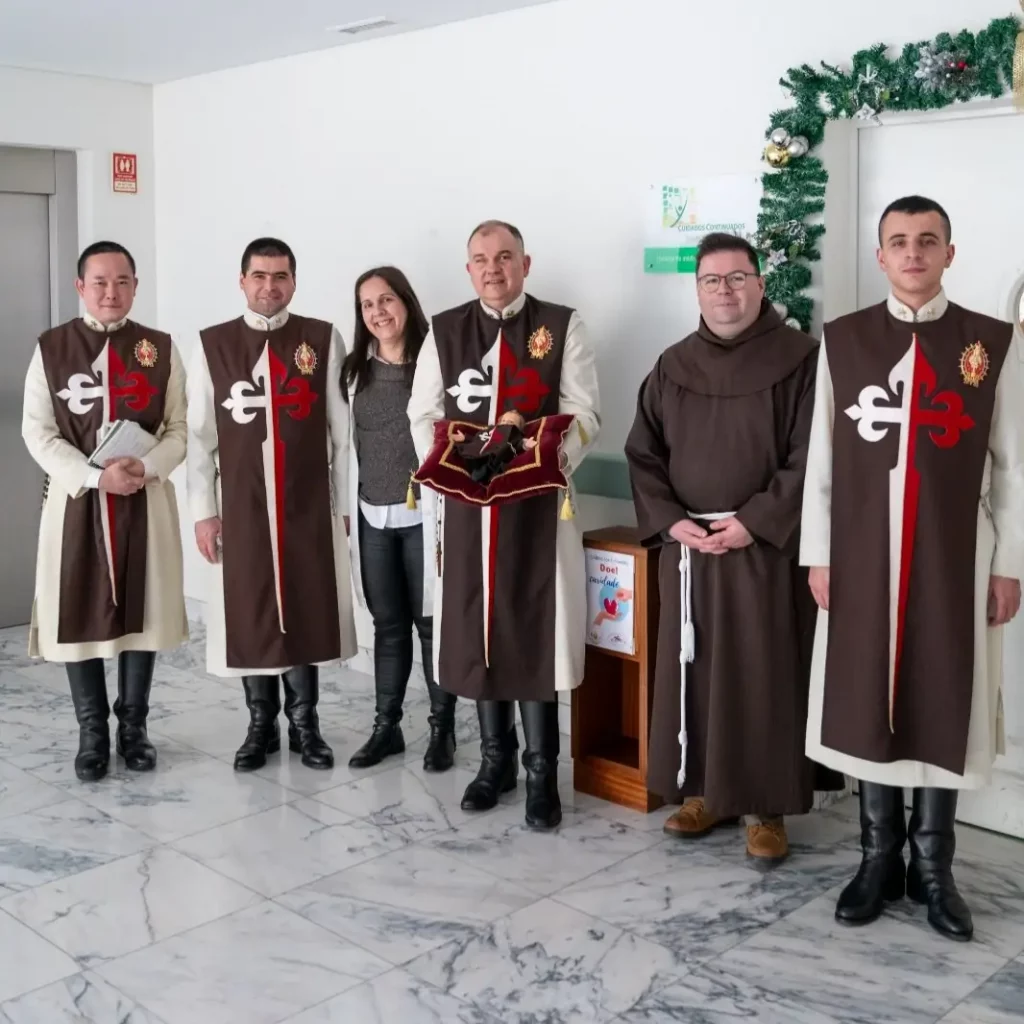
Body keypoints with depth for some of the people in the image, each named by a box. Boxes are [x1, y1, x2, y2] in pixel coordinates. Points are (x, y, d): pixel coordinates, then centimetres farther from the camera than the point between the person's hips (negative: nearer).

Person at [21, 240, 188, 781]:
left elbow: (180, 429, 3)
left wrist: (146, 468, -17)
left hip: (146, 501, 1)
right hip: (76, 501, -1)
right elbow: (37, 432, -3)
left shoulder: (161, 349, 4)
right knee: (80, 614, 2)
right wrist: (95, 476, -16)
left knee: (142, 610, 6)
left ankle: (133, 726, 22)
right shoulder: (51, 348, 1)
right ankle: (93, 732, 17)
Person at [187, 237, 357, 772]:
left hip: (310, 507, -1)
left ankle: (304, 724, 23)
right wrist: (203, 510, -1)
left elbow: (342, 431, 0)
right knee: (250, 616, 7)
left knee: (306, 614, 6)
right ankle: (262, 724, 23)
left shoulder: (324, 340, -1)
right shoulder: (212, 345, 2)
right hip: (241, 507, 1)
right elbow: (199, 436, 3)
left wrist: (342, 503, -1)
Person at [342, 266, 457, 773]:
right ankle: (386, 726, 23)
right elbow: (346, 442, 13)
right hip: (372, 516, 4)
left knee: (432, 622, 3)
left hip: (424, 514, -4)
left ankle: (442, 729, 15)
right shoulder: (355, 370, 9)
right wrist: (345, 508, 12)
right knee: (388, 625, 12)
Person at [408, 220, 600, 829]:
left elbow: (585, 415, -5)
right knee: (477, 630, 9)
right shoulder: (445, 331, 9)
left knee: (536, 631, -1)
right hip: (465, 505, 3)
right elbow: (423, 415, 10)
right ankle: (496, 759, 23)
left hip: (537, 503, -3)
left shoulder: (561, 326, 0)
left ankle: (542, 772, 10)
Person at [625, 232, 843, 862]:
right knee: (690, 670, 8)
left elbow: (811, 458, -9)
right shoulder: (673, 367, 9)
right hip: (688, 546, 4)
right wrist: (670, 521, -6)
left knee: (764, 676, 1)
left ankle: (767, 808, 12)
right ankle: (703, 791, 22)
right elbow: (643, 454, 8)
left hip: (766, 547, -4)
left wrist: (752, 522, -15)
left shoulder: (798, 359, -4)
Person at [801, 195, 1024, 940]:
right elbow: (821, 458, 5)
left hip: (953, 560, -1)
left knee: (943, 709, 6)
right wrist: (818, 556, 2)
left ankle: (932, 867, 21)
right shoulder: (842, 340, 3)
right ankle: (879, 859, 22)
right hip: (863, 557, 1)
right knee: (866, 705, 7)